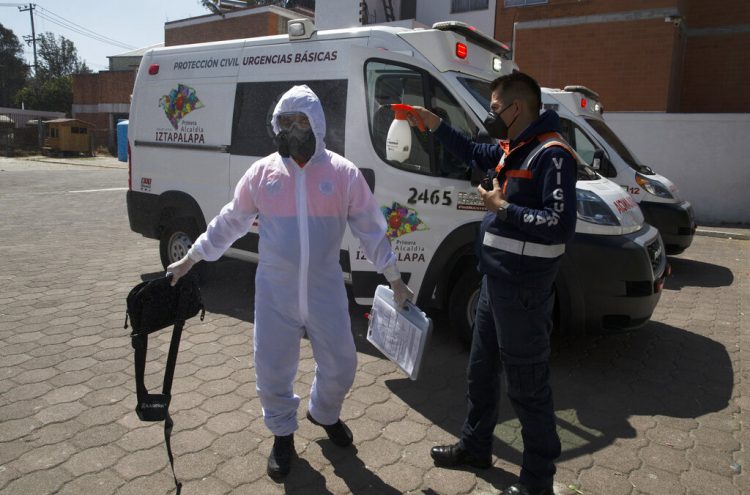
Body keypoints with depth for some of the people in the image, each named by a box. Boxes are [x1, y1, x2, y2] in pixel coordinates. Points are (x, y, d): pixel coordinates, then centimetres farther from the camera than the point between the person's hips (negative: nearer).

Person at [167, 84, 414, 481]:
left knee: (339, 365, 13)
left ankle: (324, 413, 45)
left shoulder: (344, 173, -6)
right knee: (273, 369, 10)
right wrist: (189, 260, 10)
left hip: (326, 291, 0)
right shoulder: (262, 172, -3)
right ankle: (282, 434, 37)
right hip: (274, 293, 0)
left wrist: (395, 281, 2)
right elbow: (228, 223, 7)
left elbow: (371, 229, 0)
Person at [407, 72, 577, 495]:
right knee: (482, 372, 22)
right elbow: (472, 152, 29)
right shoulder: (510, 149, 10)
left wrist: (503, 208, -19)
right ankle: (475, 446, 42)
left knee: (527, 385, 4)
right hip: (495, 282, 10)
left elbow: (561, 225, -26)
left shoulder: (551, 154, -18)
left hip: (523, 291, -10)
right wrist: (434, 124, 21)